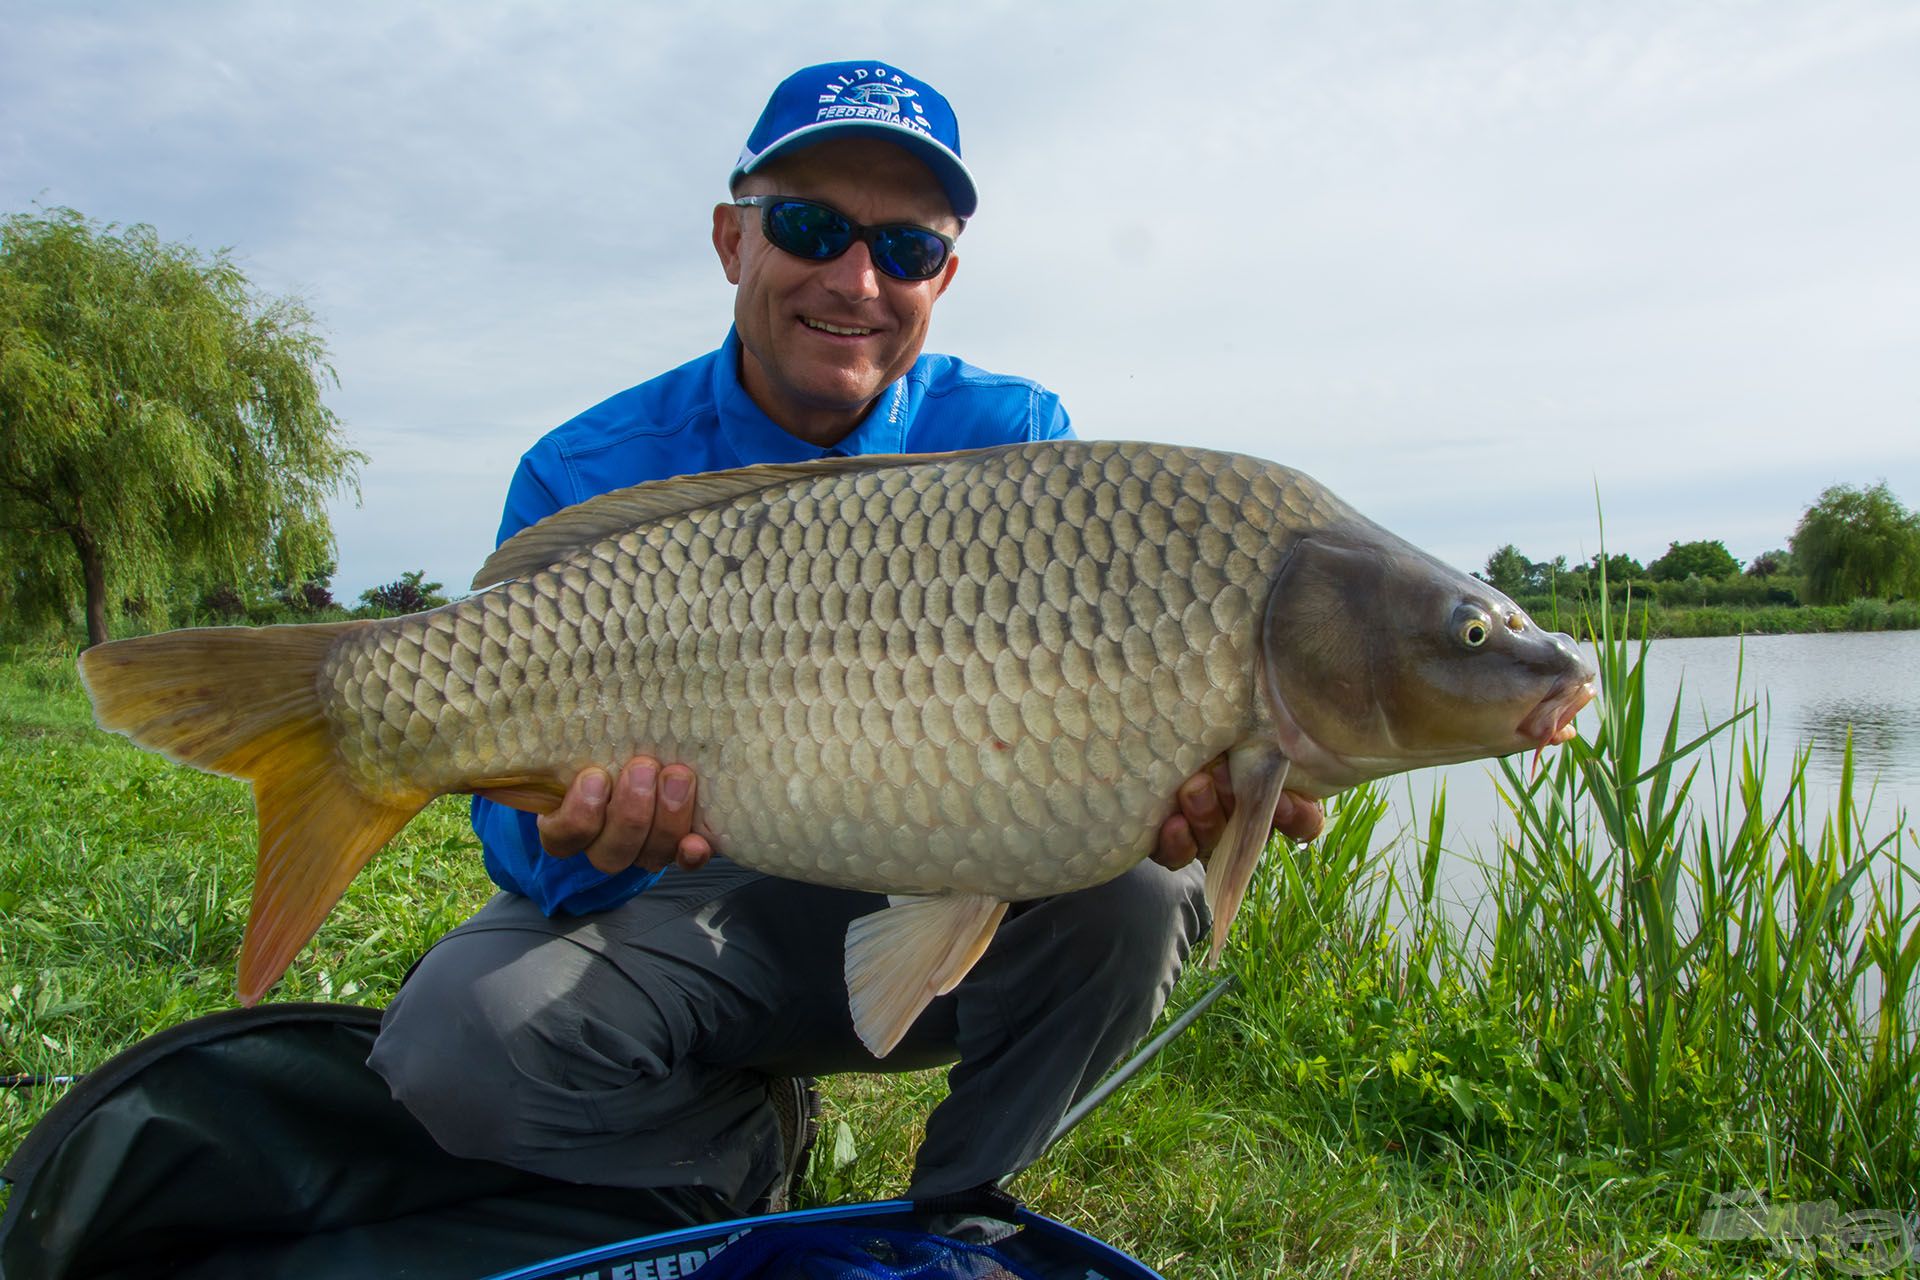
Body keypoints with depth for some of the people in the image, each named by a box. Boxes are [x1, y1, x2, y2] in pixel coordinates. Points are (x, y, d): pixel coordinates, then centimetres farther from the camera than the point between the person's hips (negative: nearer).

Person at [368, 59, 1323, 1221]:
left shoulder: (1016, 441, -5)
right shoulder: (583, 483, -9)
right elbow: (525, 815, -13)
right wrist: (578, 838, -39)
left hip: (943, 907, 1)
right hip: (702, 916, 0)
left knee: (1129, 893, -29)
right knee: (455, 1038, -28)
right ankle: (750, 1146, 6)